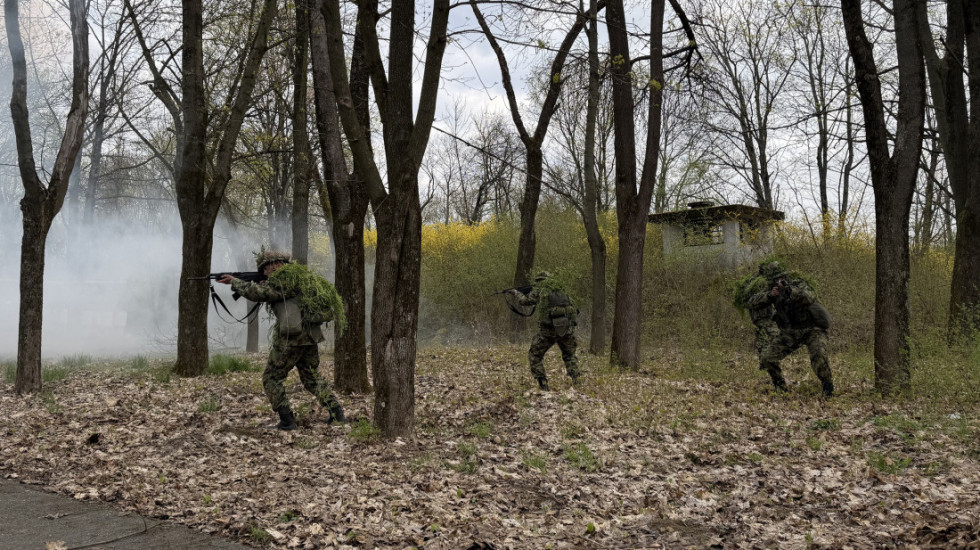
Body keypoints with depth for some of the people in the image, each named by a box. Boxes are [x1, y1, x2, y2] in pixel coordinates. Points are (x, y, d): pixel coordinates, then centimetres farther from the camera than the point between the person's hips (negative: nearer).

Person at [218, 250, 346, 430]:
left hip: (292, 336, -9)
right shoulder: (300, 272, 19)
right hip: (311, 334, 9)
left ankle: (287, 421, 2)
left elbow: (257, 292, -17)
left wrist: (234, 282, -4)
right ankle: (337, 412, 9)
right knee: (311, 377, 20)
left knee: (271, 378, 5)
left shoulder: (283, 276, -10)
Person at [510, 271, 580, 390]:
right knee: (569, 356, 25)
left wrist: (517, 293, 37)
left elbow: (524, 300, 16)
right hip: (567, 327, 4)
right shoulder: (559, 288, 18)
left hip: (548, 329, -3)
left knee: (535, 356, 16)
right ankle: (576, 382, 9)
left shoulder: (539, 290, 7)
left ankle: (543, 385, 6)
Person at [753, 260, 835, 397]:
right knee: (766, 358, -6)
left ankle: (828, 386, -10)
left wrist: (789, 289, -51)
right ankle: (779, 385, 18)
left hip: (811, 330, -5)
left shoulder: (799, 284, -19)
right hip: (790, 333, 5)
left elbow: (810, 298, -40)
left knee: (818, 355, -32)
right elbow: (752, 301, -7)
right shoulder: (774, 289, -3)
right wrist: (769, 296, -24)